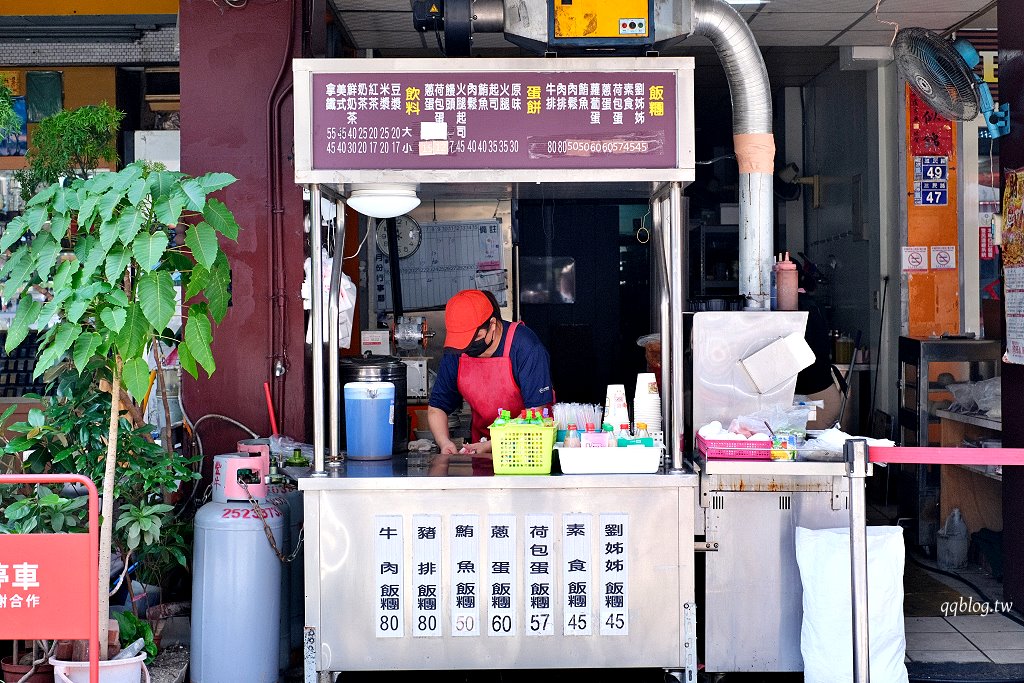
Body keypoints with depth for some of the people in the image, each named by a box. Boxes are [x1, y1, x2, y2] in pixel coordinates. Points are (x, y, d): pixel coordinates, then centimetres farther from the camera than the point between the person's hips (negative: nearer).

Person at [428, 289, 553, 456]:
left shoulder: (526, 346, -16)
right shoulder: (454, 352, -2)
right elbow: (436, 407, 6)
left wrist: (491, 446, -23)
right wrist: (444, 443, -13)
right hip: (481, 442, 4)